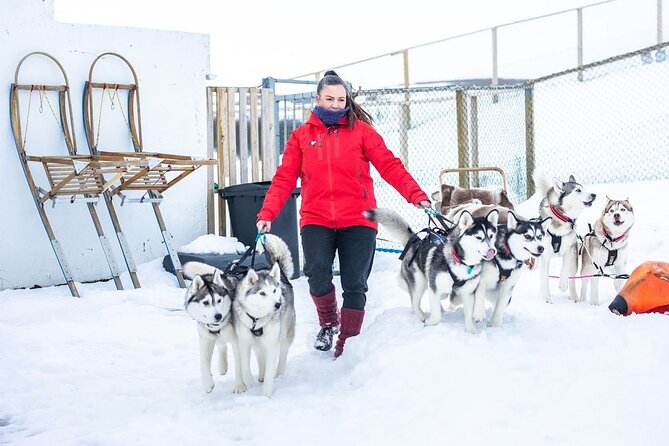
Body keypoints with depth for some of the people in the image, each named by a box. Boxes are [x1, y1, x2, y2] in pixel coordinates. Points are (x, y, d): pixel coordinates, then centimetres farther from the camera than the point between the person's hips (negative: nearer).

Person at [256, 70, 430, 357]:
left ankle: (347, 343, 14)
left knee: (354, 285, 0)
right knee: (317, 277, -16)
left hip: (357, 220, 0)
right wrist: (267, 213, -9)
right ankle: (328, 323, 14)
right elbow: (284, 178, 3)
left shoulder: (361, 130, 4)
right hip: (316, 220, 1)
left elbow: (390, 166, -4)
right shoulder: (301, 135, 9)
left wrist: (416, 195, -17)